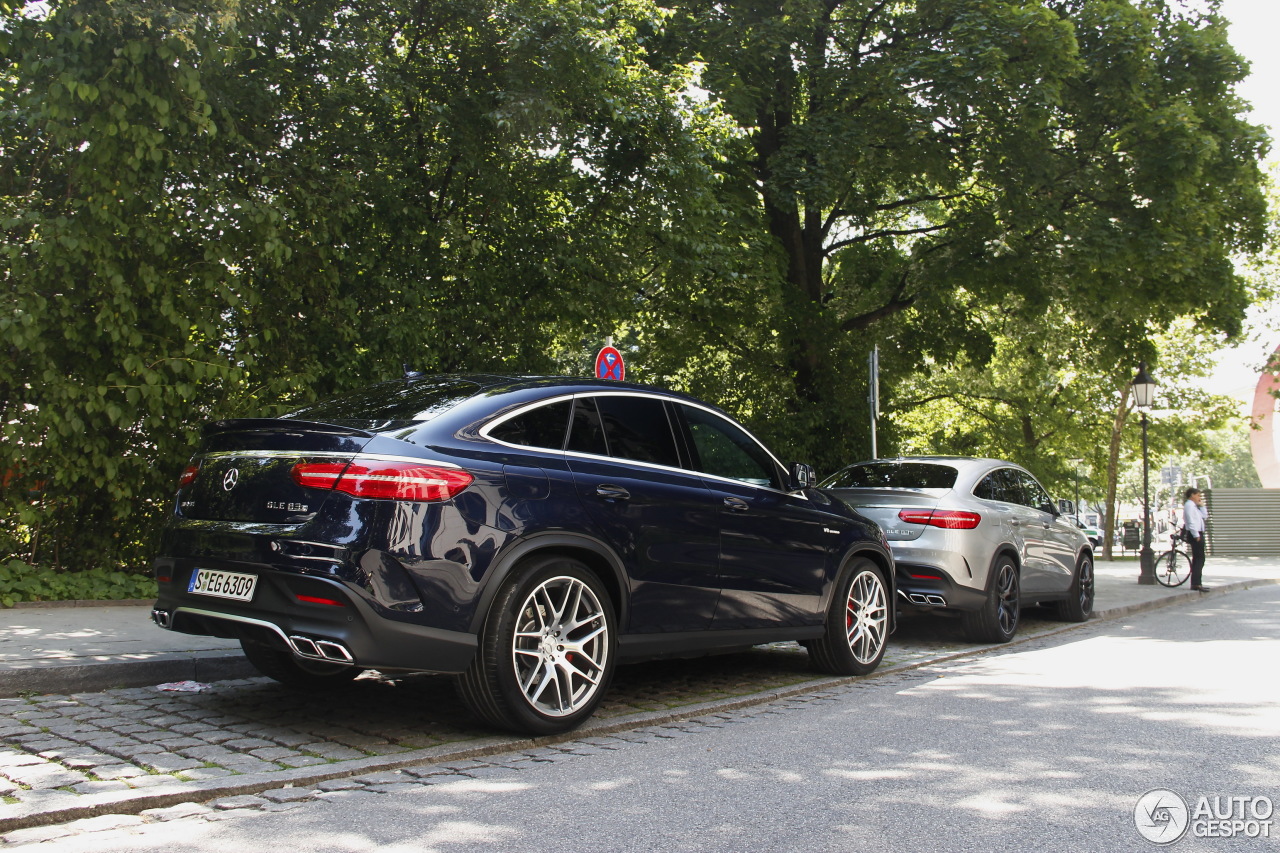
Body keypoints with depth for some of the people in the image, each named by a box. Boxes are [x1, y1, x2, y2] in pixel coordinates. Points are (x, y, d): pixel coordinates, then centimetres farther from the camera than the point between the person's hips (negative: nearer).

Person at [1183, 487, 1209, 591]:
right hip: (1195, 535, -11)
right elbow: (1191, 521, -20)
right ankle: (1196, 584, -16)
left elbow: (1204, 516, 24)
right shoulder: (1189, 505, -12)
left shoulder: (1194, 506, 21)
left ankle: (1196, 583, 15)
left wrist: (1201, 506, 16)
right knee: (1199, 559, -13)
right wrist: (1196, 535, -23)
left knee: (1198, 559, 12)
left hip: (1198, 534, 11)